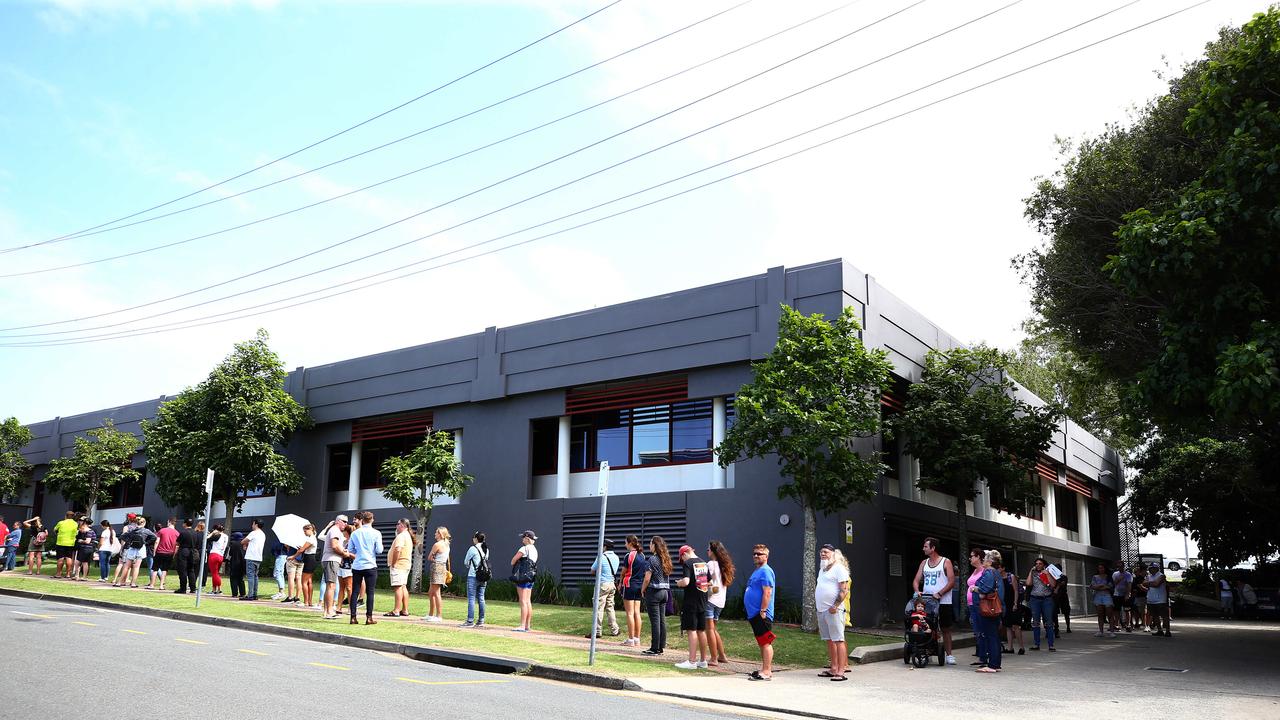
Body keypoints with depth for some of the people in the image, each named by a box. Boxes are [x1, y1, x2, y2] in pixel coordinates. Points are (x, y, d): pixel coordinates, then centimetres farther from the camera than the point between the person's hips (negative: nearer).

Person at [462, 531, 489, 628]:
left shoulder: (472, 549, -10)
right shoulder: (486, 549, 8)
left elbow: (465, 562, -1)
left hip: (473, 576, -6)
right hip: (483, 577, 6)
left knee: (471, 598, -4)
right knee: (481, 598, 9)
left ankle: (470, 621, -5)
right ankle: (481, 621, 11)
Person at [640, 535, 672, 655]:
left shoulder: (652, 559, -13)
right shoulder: (666, 559, 10)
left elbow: (647, 578, -14)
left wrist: (642, 590, 1)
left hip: (653, 591, -7)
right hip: (665, 591, 7)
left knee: (655, 620, -4)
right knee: (662, 620, 10)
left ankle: (655, 648, -1)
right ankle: (661, 647, 14)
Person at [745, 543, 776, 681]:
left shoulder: (765, 571, -12)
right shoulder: (757, 571, 19)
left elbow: (767, 593, -20)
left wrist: (763, 610, -22)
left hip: (761, 615, -11)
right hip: (754, 614, 11)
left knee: (765, 643, -8)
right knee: (761, 642, 14)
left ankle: (767, 672, -7)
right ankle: (765, 669, 20)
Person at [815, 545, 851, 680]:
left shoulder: (839, 568, -7)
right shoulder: (822, 569, 20)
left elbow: (844, 590, -14)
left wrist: (835, 606, -19)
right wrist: (816, 604, 19)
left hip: (833, 610, -9)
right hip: (821, 610, 9)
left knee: (838, 640, -9)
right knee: (829, 640, 12)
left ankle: (841, 671, -11)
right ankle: (833, 669, 18)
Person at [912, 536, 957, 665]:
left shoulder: (946, 562, -2)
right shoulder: (924, 563, 13)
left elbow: (952, 582, -9)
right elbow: (916, 580, 9)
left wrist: (939, 593, -19)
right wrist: (917, 591, -11)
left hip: (943, 602, -4)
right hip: (926, 601, 4)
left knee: (945, 629, 4)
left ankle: (949, 654, 10)